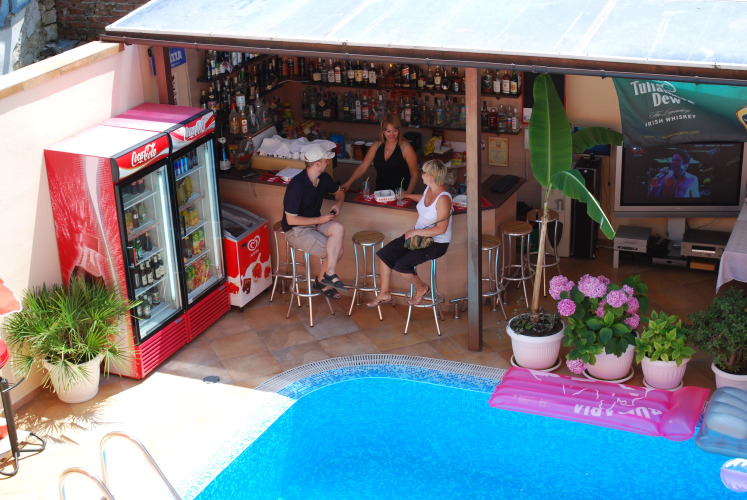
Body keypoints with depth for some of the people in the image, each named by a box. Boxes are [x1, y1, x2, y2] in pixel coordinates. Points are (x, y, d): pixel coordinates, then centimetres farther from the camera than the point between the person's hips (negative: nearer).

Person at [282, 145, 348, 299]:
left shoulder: (324, 178, 0)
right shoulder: (297, 185, -24)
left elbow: (339, 192, 22)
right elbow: (291, 220, -22)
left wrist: (338, 204, -2)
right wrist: (320, 220, -18)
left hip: (316, 222, 8)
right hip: (296, 229, -7)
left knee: (339, 229, -24)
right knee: (337, 251, -21)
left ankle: (326, 277, -14)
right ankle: (323, 280, 2)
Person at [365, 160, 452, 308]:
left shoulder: (443, 198, -25)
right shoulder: (429, 188, 1)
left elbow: (441, 229, -25)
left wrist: (416, 232, -23)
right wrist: (407, 195, 38)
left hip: (436, 244, -9)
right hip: (418, 234, 9)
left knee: (402, 264, -24)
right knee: (385, 253, -3)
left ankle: (422, 288, 5)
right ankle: (385, 294, 10)